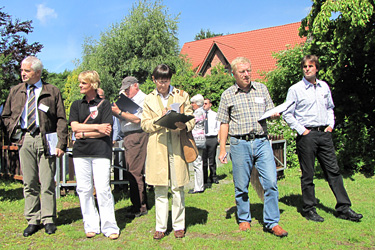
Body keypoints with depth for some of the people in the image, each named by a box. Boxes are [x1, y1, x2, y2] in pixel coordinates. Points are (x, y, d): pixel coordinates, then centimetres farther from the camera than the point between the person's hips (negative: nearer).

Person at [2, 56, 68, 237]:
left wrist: (61, 144, -8)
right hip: (24, 140, 3)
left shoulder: (52, 92, 4)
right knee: (29, 182, 6)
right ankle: (33, 220, 16)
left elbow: (61, 119, 0)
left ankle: (48, 220, 12)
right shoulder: (15, 91, 14)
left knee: (47, 182, 0)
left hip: (45, 140, -3)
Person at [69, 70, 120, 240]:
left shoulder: (104, 104, 5)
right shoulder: (76, 105, 16)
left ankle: (109, 227, 3)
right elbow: (74, 126, 2)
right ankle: (91, 227, 15)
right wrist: (97, 127, -6)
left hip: (101, 151, -3)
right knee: (84, 189, 3)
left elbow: (107, 130, -4)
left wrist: (84, 133, -5)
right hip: (80, 152, 4)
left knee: (103, 189, -7)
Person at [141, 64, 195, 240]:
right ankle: (160, 227, 14)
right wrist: (160, 120, -10)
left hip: (177, 146, -1)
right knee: (160, 189, 4)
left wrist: (184, 126, -14)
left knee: (177, 188, 2)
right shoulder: (149, 100, 13)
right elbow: (145, 124, 8)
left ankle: (178, 226, 16)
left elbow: (191, 118, 8)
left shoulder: (181, 95, 11)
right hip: (157, 148, 1)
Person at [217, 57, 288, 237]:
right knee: (241, 186, 6)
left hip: (262, 142, 2)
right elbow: (224, 123, 6)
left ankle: (272, 222, 8)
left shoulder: (262, 89, 12)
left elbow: (271, 111, 19)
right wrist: (222, 149, 1)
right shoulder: (227, 95, 6)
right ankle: (244, 219, 25)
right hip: (240, 143, -1)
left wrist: (275, 114, -6)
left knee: (271, 182, -4)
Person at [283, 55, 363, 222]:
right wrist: (301, 130, -10)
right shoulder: (295, 89, -3)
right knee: (308, 174, 2)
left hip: (324, 133, 5)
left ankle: (343, 208, 14)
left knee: (333, 170, 6)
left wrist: (331, 124, 9)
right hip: (307, 135, -4)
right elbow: (287, 114, -4)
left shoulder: (324, 86, 12)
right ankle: (309, 209, 14)